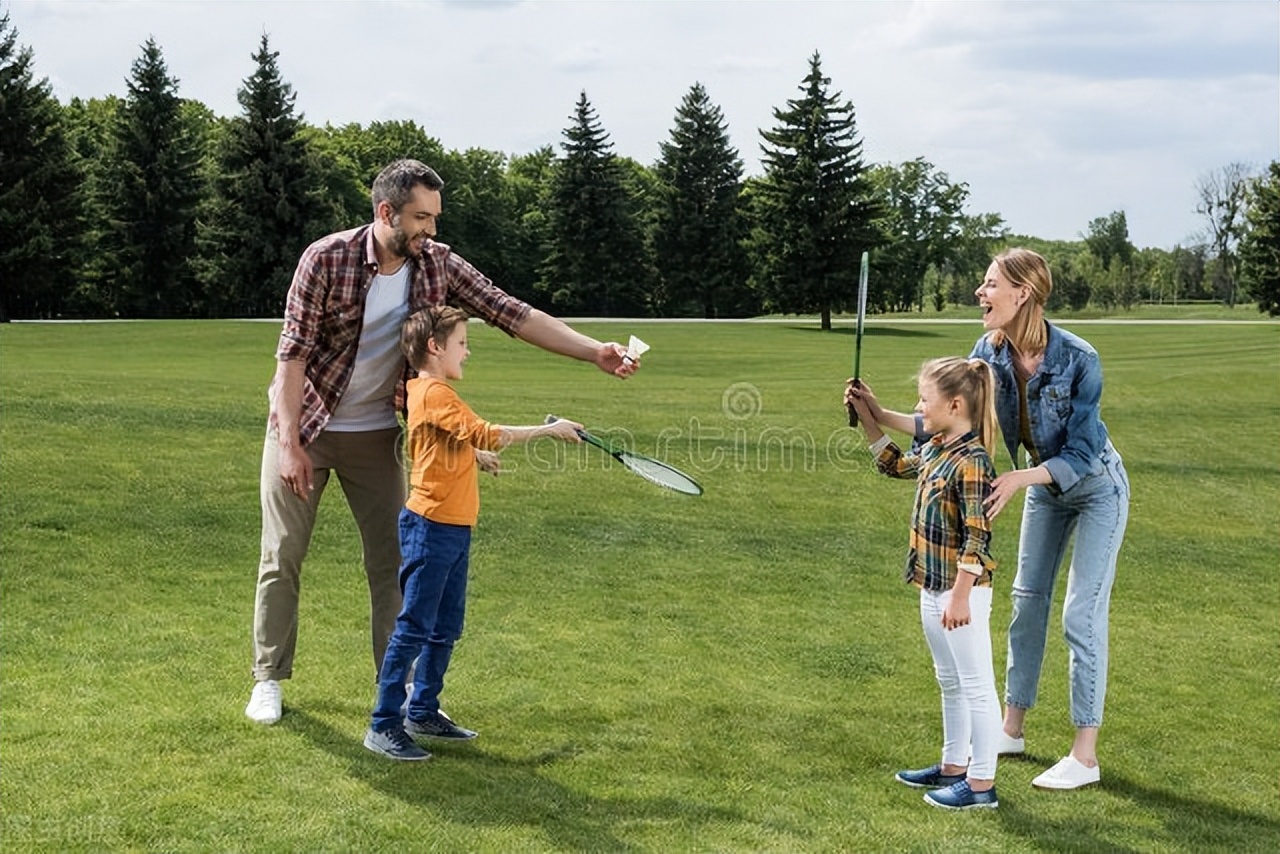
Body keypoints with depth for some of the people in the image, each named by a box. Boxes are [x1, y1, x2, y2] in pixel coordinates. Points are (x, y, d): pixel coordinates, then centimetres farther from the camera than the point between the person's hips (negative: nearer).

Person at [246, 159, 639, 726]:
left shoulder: (438, 265, -9)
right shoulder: (327, 259, -21)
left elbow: (514, 315, -12)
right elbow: (293, 354, -19)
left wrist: (596, 352, -22)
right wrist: (290, 444, -23)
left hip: (376, 435, 4)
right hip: (303, 425, -4)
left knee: (392, 560, 4)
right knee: (282, 556, 3)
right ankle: (269, 679, 18)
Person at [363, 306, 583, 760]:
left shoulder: (431, 392, 15)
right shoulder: (434, 394, -17)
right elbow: (484, 434, -23)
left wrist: (476, 456, 16)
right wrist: (548, 429, -18)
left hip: (453, 529, 10)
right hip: (431, 527, -10)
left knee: (446, 629, 16)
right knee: (413, 629, -5)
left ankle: (423, 712, 27)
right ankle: (384, 726, 1)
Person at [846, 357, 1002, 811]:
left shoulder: (971, 462, -21)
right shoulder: (935, 451, 7)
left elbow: (977, 538, -23)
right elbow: (895, 464, 27)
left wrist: (960, 597, -23)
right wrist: (866, 415, 21)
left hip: (961, 592, -10)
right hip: (933, 588, 10)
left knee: (976, 686, 1)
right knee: (950, 683, 20)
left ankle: (981, 784, 9)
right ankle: (953, 766, 34)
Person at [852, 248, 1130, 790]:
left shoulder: (1079, 360, -32)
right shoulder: (989, 353, -15)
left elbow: (1080, 454, -29)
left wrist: (1021, 478, -42)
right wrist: (884, 417, -22)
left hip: (1096, 487, -6)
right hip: (1044, 487, 6)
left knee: (1082, 616, -6)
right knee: (1027, 604, 13)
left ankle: (1085, 757, 2)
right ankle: (1012, 729, 27)